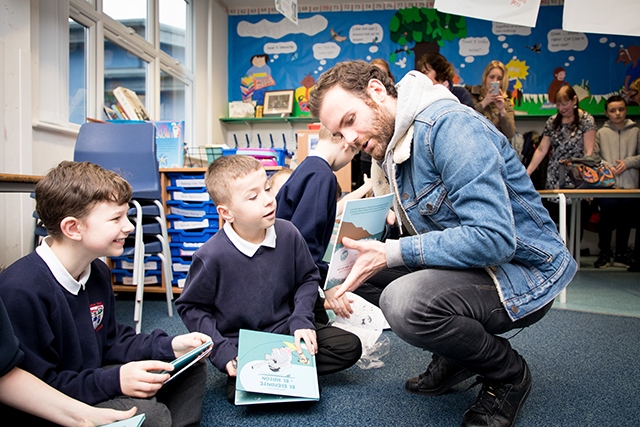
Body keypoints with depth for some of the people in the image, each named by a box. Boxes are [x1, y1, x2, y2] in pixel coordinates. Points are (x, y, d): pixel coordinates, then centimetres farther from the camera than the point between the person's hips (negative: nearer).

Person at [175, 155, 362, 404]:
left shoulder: (288, 234, -8)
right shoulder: (212, 256, -18)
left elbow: (308, 278, 7)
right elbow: (189, 307, -5)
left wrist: (301, 319, -8)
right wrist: (221, 350, -15)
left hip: (285, 329, 4)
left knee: (350, 346, -8)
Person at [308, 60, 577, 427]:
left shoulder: (450, 126, -22)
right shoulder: (392, 144, 7)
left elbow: (493, 238, -30)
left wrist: (391, 254, -28)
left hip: (522, 273, -9)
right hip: (469, 261, 9)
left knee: (405, 302, -33)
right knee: (356, 260, 5)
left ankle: (510, 373, -1)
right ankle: (456, 357, 13)